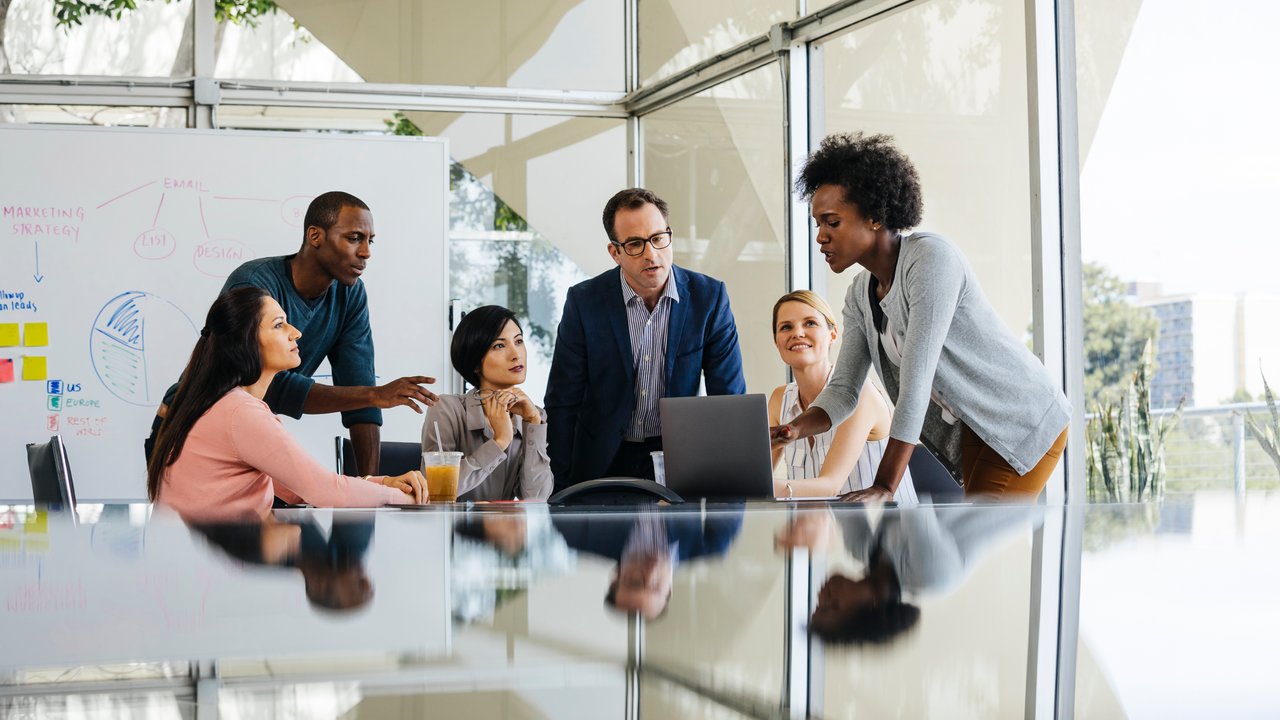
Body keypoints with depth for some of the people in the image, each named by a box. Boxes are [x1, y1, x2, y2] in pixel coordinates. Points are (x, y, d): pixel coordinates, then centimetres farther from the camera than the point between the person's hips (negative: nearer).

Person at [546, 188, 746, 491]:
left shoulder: (709, 297, -4)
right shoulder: (584, 301, -6)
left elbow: (730, 399, 0)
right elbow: (562, 403, -1)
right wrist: (561, 491, -5)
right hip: (603, 463, 0)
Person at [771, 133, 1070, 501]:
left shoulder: (930, 258, -23)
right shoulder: (860, 296, 3)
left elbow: (917, 376, -29)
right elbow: (843, 390, 3)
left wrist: (885, 486, -33)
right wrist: (796, 428, -21)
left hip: (1024, 421, -8)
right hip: (974, 431, 8)